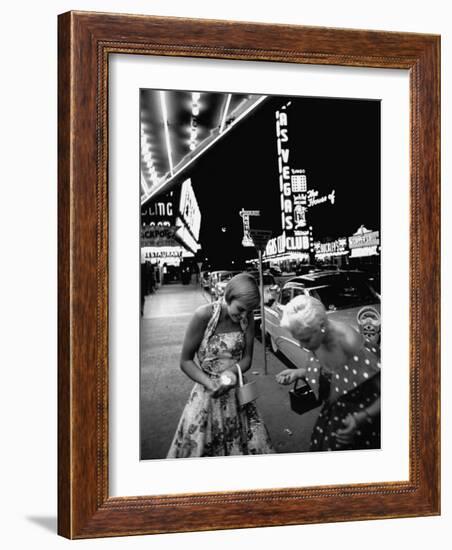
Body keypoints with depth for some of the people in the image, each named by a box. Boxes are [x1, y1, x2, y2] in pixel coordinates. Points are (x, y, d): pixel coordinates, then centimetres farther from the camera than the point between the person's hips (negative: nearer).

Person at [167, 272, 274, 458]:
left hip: (238, 393, 4)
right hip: (208, 394, -3)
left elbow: (247, 358, 0)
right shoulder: (204, 316, -19)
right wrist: (211, 384, -26)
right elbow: (185, 361, -12)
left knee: (254, 446, 6)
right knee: (198, 449, 2)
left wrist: (232, 371, -22)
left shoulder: (247, 318, -7)